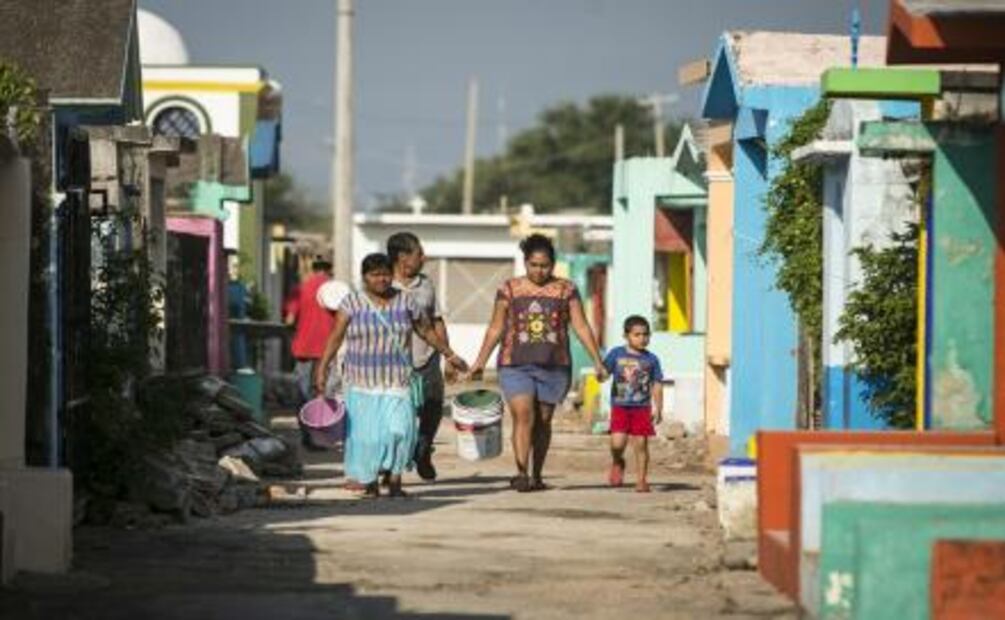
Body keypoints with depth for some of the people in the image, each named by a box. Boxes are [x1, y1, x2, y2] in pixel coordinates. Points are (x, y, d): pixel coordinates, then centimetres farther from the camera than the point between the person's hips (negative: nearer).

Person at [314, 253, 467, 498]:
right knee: (366, 434, -2)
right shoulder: (352, 304, 1)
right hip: (362, 383, -1)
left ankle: (395, 480, -5)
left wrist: (448, 354, 20)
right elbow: (336, 337, -3)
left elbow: (426, 331, 17)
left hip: (396, 384, 1)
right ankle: (369, 483, 12)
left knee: (399, 429, -15)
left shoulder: (405, 302, 7)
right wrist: (322, 368, -11)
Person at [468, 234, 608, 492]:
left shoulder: (566, 290, 6)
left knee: (543, 421, 7)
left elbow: (581, 327, 6)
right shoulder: (510, 289, 5)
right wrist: (480, 362, 5)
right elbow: (495, 328, 9)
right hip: (516, 365, -1)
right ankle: (521, 473, -18)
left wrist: (597, 361, 2)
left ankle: (537, 475, 18)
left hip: (554, 366, 1)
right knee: (523, 416, -15)